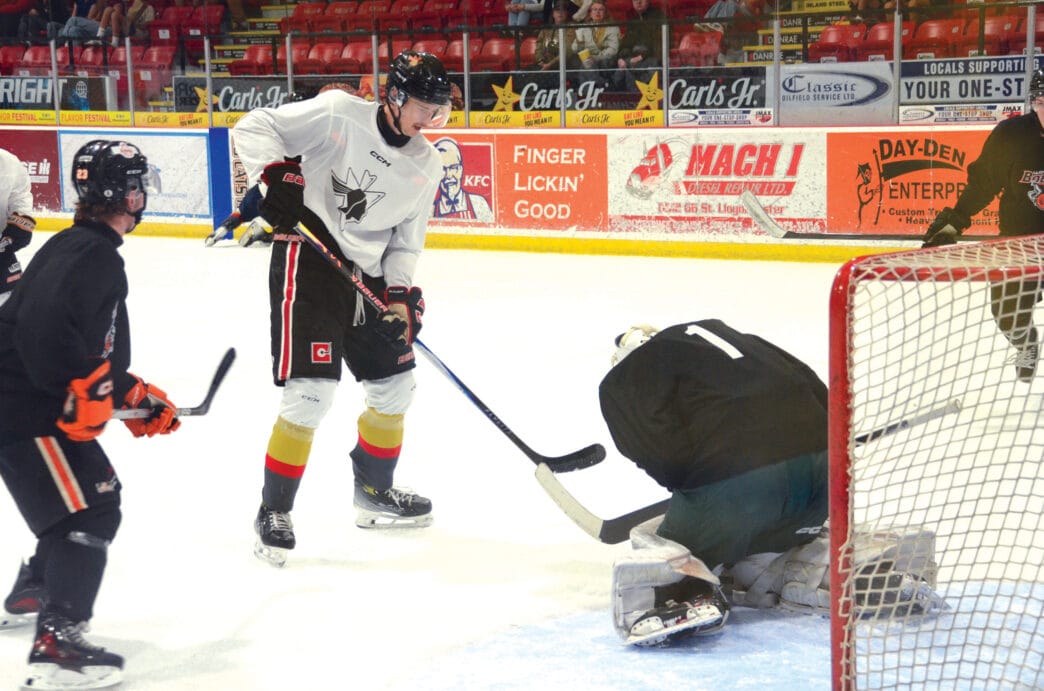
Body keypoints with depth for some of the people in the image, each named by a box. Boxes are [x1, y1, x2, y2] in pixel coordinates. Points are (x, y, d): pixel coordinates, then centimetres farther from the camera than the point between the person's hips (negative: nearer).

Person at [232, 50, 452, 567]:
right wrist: (275, 174, -25)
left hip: (366, 274, 8)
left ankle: (374, 494, 36)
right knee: (311, 393, -14)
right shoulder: (340, 114, -11)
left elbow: (406, 241, 14)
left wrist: (401, 293, -1)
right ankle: (274, 510, 2)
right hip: (307, 262, -7)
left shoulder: (426, 166, 8)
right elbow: (254, 127, -9)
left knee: (395, 384, 15)